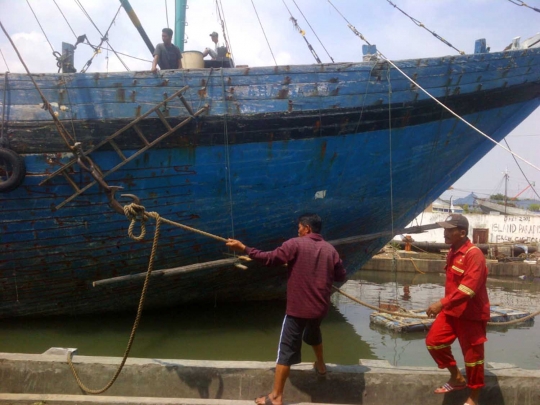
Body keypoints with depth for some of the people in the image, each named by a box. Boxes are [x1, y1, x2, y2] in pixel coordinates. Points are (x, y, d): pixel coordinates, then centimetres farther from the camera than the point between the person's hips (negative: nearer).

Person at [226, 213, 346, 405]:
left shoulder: (295, 244, -10)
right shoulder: (330, 249, 4)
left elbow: (270, 258, -15)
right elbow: (340, 276, 11)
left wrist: (244, 248, -10)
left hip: (298, 308, -5)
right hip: (320, 307, 5)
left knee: (287, 349, -4)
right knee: (313, 332, 36)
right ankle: (320, 366, 52)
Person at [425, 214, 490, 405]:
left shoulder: (474, 254, -20)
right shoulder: (452, 252, 8)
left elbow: (468, 288, -29)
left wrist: (442, 303, -34)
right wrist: (445, 305, 21)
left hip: (471, 313, -8)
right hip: (452, 310, 8)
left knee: (472, 355, 3)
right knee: (433, 341, 3)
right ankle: (457, 378, 23)